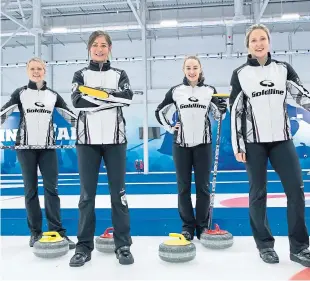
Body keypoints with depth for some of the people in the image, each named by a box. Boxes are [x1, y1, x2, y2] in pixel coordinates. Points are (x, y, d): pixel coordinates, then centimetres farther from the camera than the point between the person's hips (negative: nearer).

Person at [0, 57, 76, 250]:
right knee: (31, 189, 3)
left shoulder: (53, 95, 9)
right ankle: (35, 232, 12)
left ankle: (57, 231, -1)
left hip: (48, 147, 1)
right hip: (25, 147, 0)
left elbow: (71, 115, 8)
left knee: (51, 188, -4)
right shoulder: (20, 93, 6)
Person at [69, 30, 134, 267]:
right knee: (87, 194, 4)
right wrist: (112, 99, -11)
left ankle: (123, 245, 11)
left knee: (118, 192, 2)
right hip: (87, 139, 0)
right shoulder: (81, 75, 11)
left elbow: (128, 97, -9)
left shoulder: (119, 74, 12)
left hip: (115, 139, 0)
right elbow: (78, 101, -9)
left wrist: (97, 93, -13)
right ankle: (84, 246, 14)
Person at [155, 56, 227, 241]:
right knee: (183, 186, 5)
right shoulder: (176, 91, 2)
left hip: (203, 143, 0)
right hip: (181, 144, 0)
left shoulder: (210, 91, 3)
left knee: (203, 186, 5)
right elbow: (160, 112, 12)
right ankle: (187, 225, 17)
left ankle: (203, 225, 18)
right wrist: (170, 128, 1)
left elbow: (218, 115, 7)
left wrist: (223, 105, -13)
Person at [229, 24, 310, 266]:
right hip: (254, 141, -2)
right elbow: (235, 111, -1)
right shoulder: (240, 74, 2)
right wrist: (237, 145, -5)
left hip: (282, 139, 2)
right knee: (258, 193, 3)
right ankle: (265, 245, 18)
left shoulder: (284, 69, 8)